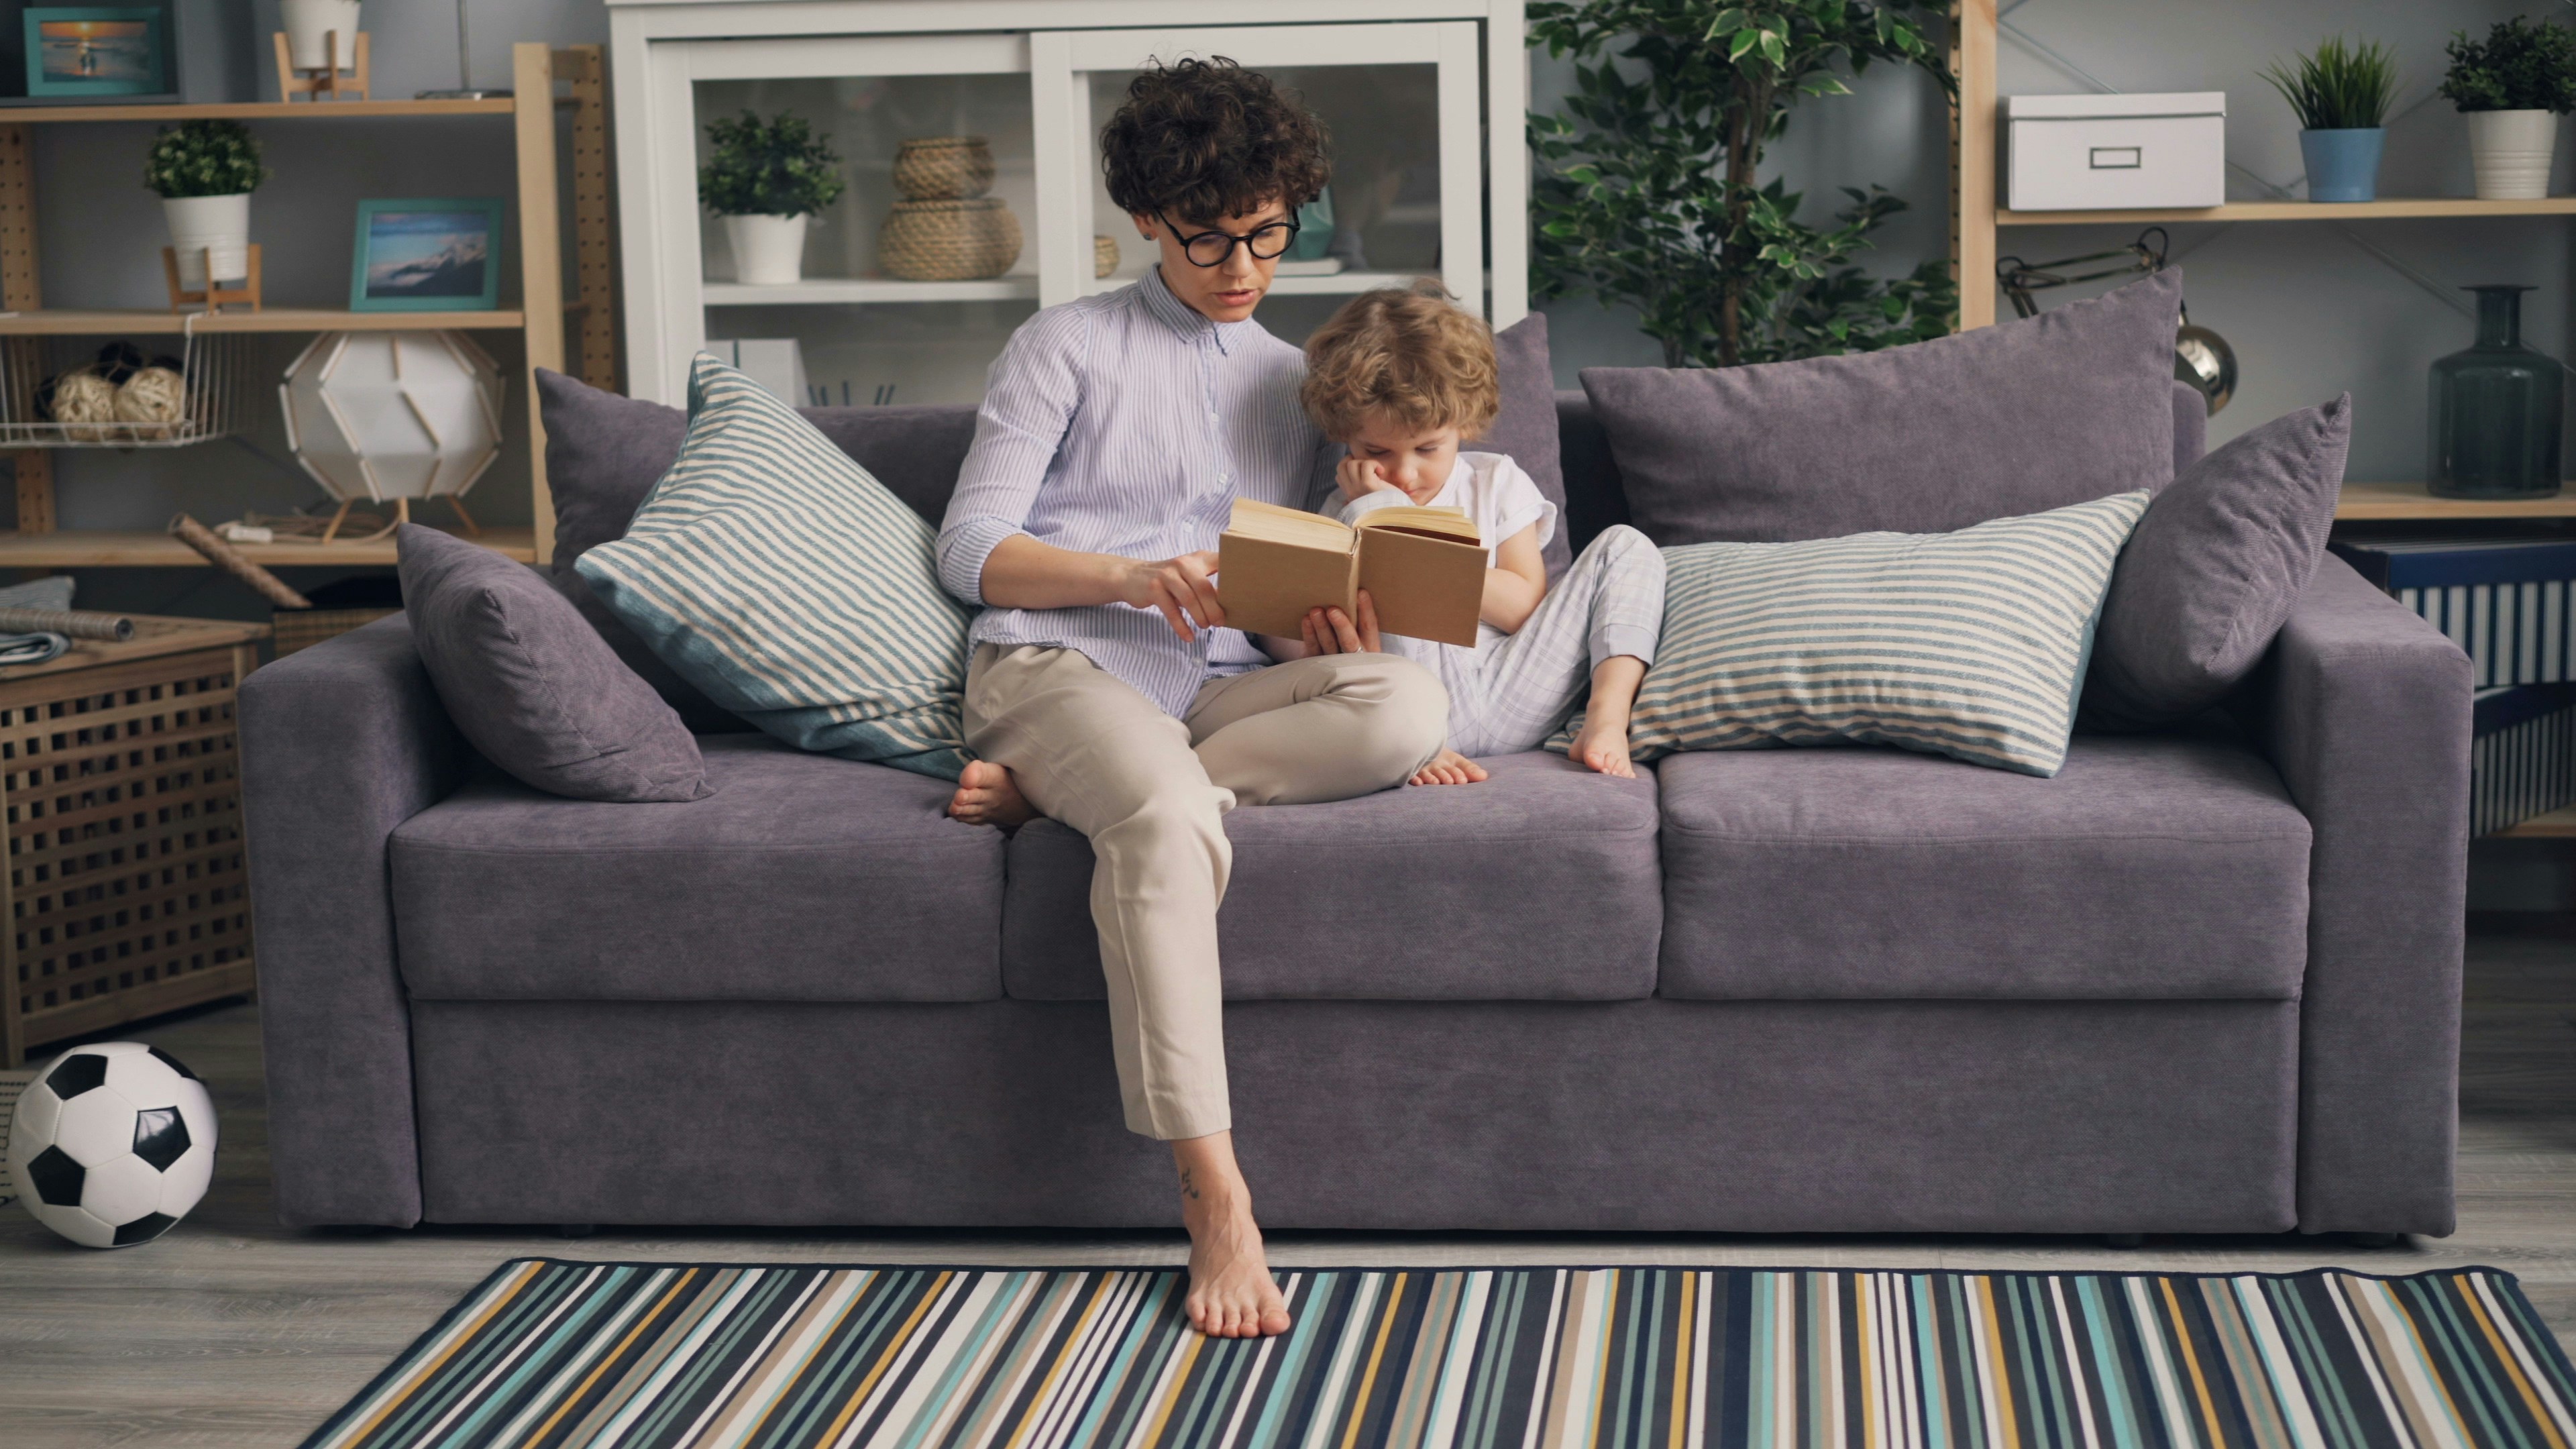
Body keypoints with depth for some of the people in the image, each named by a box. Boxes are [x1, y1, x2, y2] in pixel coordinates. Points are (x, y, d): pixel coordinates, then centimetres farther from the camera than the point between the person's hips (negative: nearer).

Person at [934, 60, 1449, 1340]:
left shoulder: (1296, 383, 24)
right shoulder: (1067, 348, 11)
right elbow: (970, 550, 3)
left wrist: (1319, 631, -4)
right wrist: (1132, 576, -14)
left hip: (1225, 685, 4)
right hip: (1055, 659, -4)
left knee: (1405, 705, -29)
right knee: (1168, 810, -39)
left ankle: (1051, 788, -24)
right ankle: (1213, 1194, -39)